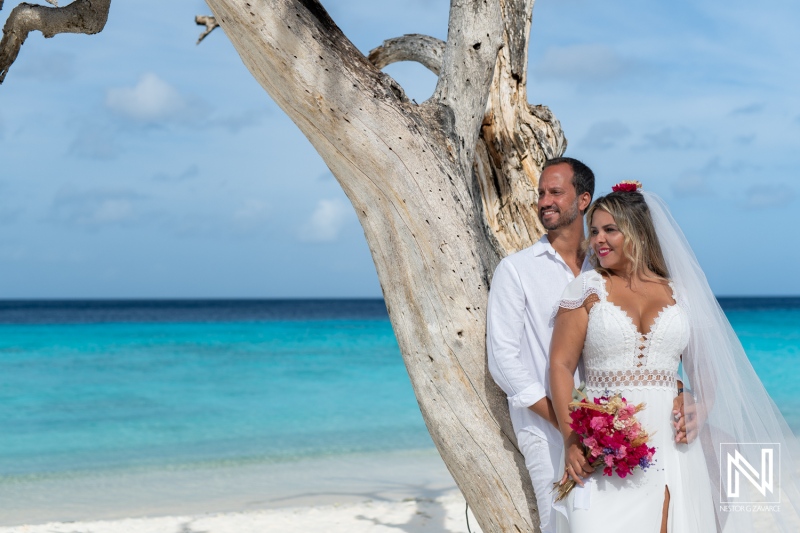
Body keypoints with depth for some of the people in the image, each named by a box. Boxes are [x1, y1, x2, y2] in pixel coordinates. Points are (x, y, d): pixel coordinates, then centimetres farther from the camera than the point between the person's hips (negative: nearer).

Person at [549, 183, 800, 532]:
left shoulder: (679, 293, 11)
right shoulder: (587, 289, 5)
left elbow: (705, 367, 15)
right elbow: (561, 364, -1)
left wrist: (701, 413, -6)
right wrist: (571, 440, -12)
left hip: (669, 445, 2)